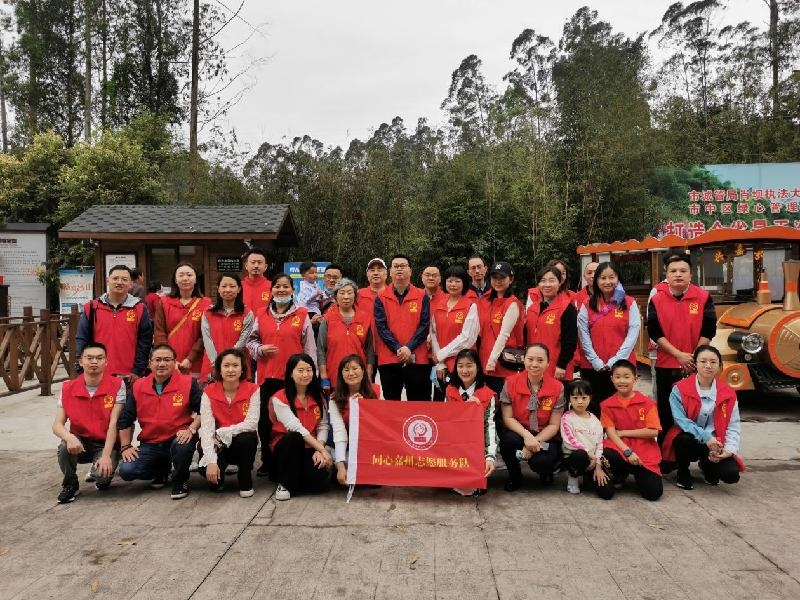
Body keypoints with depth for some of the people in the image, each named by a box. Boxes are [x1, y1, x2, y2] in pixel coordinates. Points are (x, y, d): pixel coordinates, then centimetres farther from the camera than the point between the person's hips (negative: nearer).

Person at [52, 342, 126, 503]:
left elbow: (113, 423, -15)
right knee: (65, 447, -31)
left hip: (106, 443, -3)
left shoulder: (117, 385, -11)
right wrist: (70, 437, -29)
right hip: (80, 442, 3)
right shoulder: (68, 388, -2)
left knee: (101, 474, -29)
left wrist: (106, 455, -23)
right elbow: (57, 425, -6)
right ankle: (70, 484, 0)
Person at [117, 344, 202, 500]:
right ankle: (162, 470, 18)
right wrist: (125, 446, 2)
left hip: (177, 439, -4)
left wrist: (191, 429, -23)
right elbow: (125, 419, 10)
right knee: (126, 471, -17)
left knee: (183, 445, -38)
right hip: (149, 444, 4)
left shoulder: (188, 384, -7)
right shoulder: (138, 387, 4)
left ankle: (180, 481, -3)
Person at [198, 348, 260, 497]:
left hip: (243, 442, 0)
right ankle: (217, 480, 10)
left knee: (247, 438, -35)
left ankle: (245, 482, -7)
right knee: (206, 470, -31)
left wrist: (221, 433, -25)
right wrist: (211, 461, -30)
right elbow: (206, 428, -19)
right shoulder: (209, 392, -10)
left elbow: (252, 423, -20)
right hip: (218, 446, 0)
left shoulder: (252, 390, -10)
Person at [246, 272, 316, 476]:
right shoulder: (261, 316, 9)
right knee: (265, 420, 7)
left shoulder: (302, 315, 1)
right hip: (267, 375, 3)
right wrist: (260, 349, -5)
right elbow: (251, 340, 16)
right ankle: (267, 461, 21)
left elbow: (309, 347, 2)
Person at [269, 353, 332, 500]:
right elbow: (295, 427, -21)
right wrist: (323, 449, -26)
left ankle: (295, 477, 9)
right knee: (294, 437, -37)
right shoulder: (279, 398, -10)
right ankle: (285, 484, -17)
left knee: (320, 477, -27)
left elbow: (323, 426, 0)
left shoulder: (318, 396, 6)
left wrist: (320, 450, -19)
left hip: (311, 449, 3)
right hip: (285, 448, -3)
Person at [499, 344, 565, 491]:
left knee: (541, 462, -31)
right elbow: (507, 418, -8)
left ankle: (545, 472, 13)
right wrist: (527, 435, -25)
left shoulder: (557, 388, -7)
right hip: (518, 432, 1)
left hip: (544, 436, 0)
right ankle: (515, 477, 0)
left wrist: (536, 442, -20)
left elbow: (554, 425, -5)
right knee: (508, 439, -34)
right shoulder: (511, 383, -8)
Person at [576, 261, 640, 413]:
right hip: (593, 368, 1)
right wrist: (596, 362, -8)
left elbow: (633, 333, -4)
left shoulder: (629, 303, 3)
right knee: (594, 409, 5)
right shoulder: (587, 305, 6)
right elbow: (583, 335, 2)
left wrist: (615, 361, -11)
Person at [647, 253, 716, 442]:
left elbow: (708, 330, -4)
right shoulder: (656, 300, 0)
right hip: (666, 366, 1)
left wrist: (694, 358, -9)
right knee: (666, 413, 9)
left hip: (695, 366, 0)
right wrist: (679, 354, -13)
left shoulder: (703, 297, -1)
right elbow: (654, 332, -6)